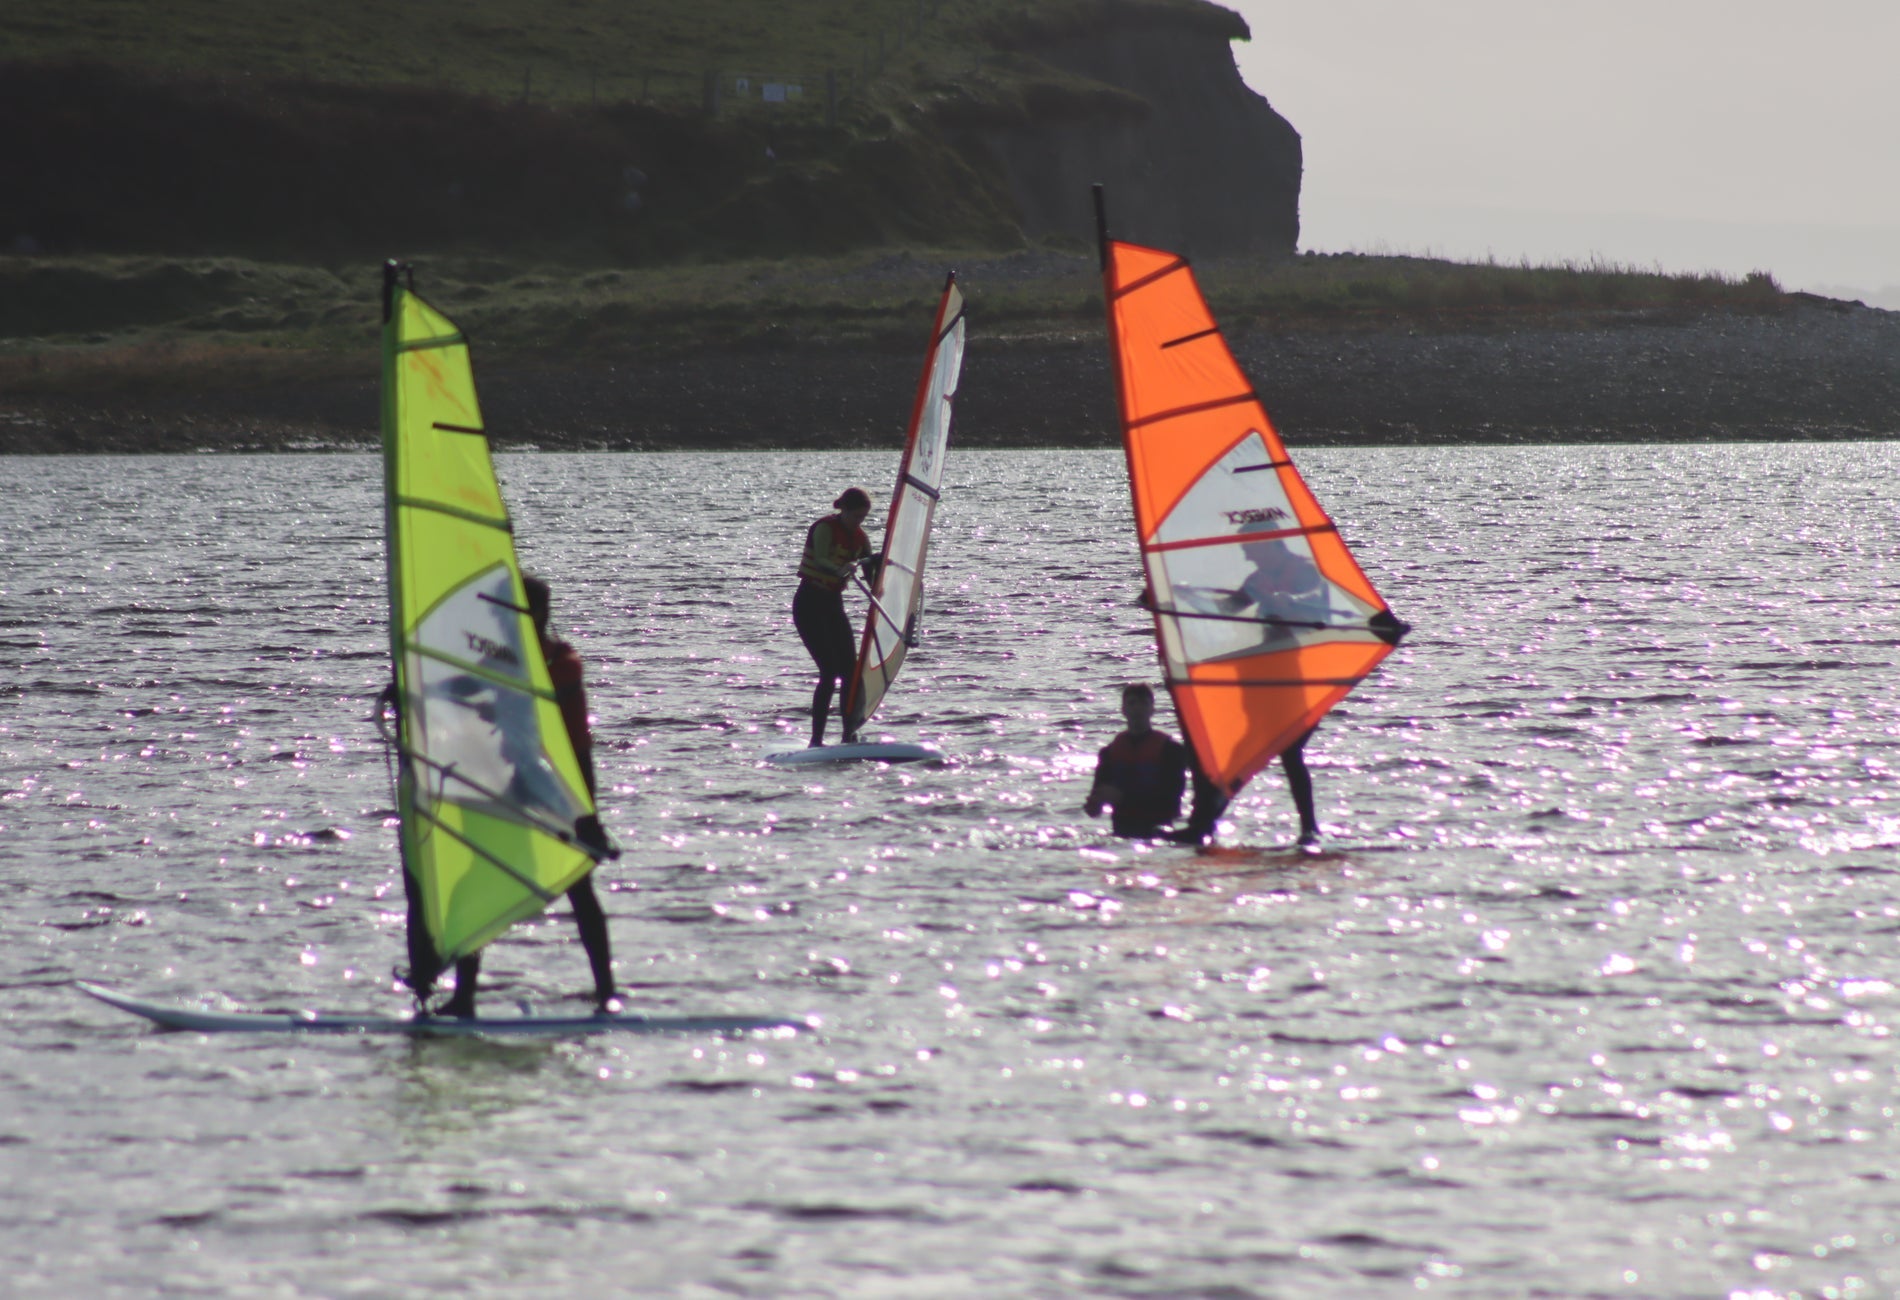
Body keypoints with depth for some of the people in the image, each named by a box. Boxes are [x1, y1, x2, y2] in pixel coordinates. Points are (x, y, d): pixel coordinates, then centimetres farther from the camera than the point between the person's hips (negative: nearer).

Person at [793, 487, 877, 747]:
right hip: (810, 605, -7)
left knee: (850, 670, 0)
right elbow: (820, 560, -34)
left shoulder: (859, 537, 7)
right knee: (829, 672, -15)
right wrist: (840, 570, -54)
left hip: (833, 604, 7)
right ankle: (816, 741, -13)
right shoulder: (824, 529, -15)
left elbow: (871, 572, 10)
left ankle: (849, 736, 5)